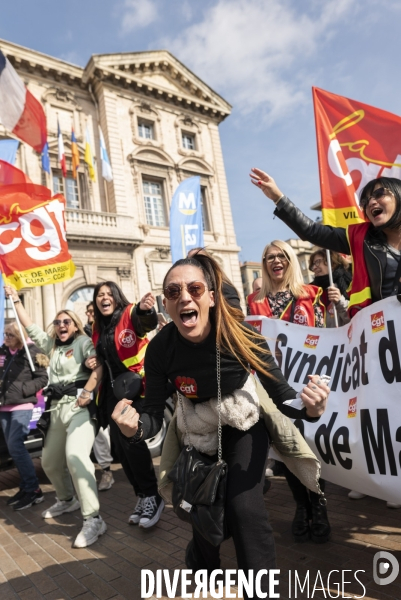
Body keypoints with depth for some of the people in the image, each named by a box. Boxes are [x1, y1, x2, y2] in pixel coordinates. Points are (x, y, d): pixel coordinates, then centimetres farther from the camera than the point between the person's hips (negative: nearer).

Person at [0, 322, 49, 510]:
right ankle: (26, 486, 23)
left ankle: (34, 490, 2)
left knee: (16, 446, -10)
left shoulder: (31, 352, -9)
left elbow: (43, 379, -9)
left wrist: (22, 389, -17)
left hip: (22, 406, -6)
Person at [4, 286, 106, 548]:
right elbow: (31, 328, 27)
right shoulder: (52, 345, 21)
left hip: (79, 406, -8)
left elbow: (98, 366, -18)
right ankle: (67, 500, 41)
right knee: (49, 461, 18)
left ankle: (94, 520, -18)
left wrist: (87, 393, -28)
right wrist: (16, 300, 27)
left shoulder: (84, 342, -1)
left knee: (75, 457, -23)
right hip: (57, 408, 9)